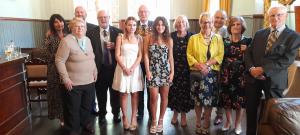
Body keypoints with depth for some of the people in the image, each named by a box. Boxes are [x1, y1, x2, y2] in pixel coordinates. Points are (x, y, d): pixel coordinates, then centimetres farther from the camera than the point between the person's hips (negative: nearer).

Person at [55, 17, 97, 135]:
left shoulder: (87, 40, 7)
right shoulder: (66, 41, -13)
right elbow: (59, 61, -15)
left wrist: (95, 72, 13)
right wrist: (66, 79, -17)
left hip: (89, 81, 6)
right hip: (73, 83, -6)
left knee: (87, 106, 20)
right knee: (73, 108, 10)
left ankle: (86, 124, 42)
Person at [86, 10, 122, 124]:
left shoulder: (117, 32, -1)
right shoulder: (91, 33, -1)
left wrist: (115, 46, -16)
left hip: (114, 67, 0)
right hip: (99, 68, 0)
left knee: (115, 92, 13)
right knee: (101, 93, 13)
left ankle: (116, 113, 33)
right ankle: (102, 114, 33)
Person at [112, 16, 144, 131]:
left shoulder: (139, 38, 5)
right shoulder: (120, 38, 3)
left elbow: (140, 56, 1)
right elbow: (117, 55, -2)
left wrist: (132, 68, -12)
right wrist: (125, 68, -13)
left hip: (135, 67, 1)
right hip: (123, 67, -1)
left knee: (135, 93, 4)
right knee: (123, 94, 4)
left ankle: (134, 118, 14)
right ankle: (124, 117, 17)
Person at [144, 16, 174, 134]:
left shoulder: (169, 40, 5)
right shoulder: (149, 38, 1)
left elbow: (170, 57, 7)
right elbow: (146, 55, -1)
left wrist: (172, 72, 1)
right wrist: (147, 70, -8)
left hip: (165, 71, 2)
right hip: (153, 71, -1)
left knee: (164, 97, 7)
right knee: (154, 97, -3)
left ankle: (161, 120, 23)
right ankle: (153, 121, 16)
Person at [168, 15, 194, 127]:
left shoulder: (191, 36, 2)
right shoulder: (171, 36, 2)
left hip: (187, 69, 0)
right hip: (174, 68, 1)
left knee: (185, 91, 5)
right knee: (174, 90, 5)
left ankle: (183, 114, 21)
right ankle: (175, 112, 24)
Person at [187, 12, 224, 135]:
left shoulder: (218, 38, 6)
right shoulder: (193, 38, 5)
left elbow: (220, 55, -1)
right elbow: (189, 54, -1)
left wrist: (207, 64, -15)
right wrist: (198, 65, -15)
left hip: (212, 73, 0)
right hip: (196, 73, 0)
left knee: (209, 100, 3)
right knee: (197, 99, 8)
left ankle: (206, 125, 20)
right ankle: (198, 123, 25)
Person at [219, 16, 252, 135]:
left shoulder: (247, 41, -2)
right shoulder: (224, 40, 4)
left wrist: (245, 52, -18)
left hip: (241, 75, -1)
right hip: (226, 74, 2)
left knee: (240, 99, 6)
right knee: (226, 98, 8)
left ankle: (238, 123, 26)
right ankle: (228, 121, 29)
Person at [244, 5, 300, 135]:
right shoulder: (259, 33, 10)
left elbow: (287, 60, -14)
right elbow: (248, 53, 7)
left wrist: (263, 69, -19)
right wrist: (251, 68, -11)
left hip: (274, 80, -3)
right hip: (253, 77, 4)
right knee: (250, 110, 13)